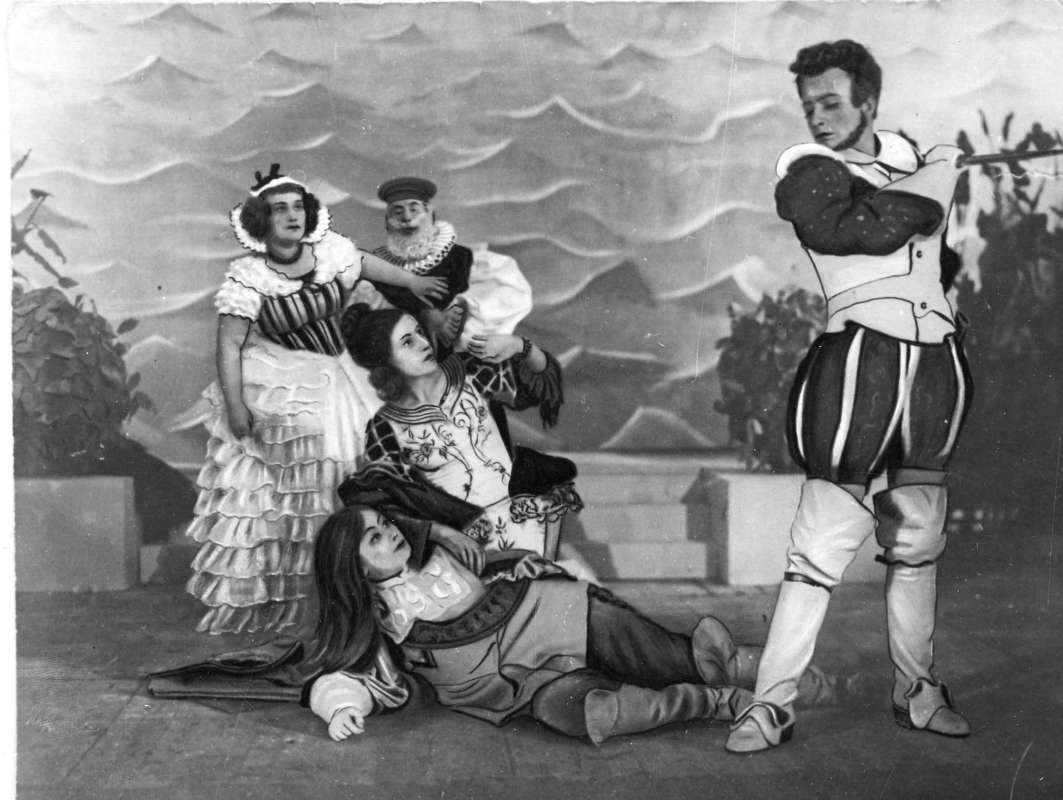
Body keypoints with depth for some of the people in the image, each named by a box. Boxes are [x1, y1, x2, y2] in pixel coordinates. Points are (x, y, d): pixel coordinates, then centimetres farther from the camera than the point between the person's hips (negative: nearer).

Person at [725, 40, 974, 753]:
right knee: (825, 538, -9)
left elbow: (934, 243, 14)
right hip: (860, 354, -5)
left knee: (920, 537, 12)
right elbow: (871, 229, -16)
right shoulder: (805, 172, -1)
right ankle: (773, 701, -3)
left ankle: (917, 689, 24)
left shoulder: (908, 153, 17)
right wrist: (934, 178, -2)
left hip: (934, 358, 6)